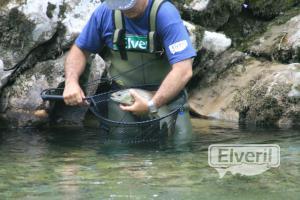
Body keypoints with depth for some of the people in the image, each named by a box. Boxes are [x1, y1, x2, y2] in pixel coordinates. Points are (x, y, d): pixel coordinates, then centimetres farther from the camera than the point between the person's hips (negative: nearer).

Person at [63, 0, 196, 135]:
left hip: (168, 95, -2)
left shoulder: (166, 14, -20)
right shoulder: (105, 12, -8)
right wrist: (71, 81, -14)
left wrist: (152, 105, -33)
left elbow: (183, 70, -27)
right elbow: (80, 49, 5)